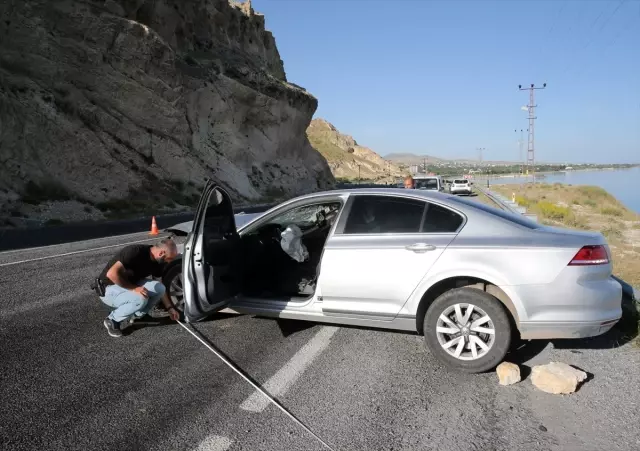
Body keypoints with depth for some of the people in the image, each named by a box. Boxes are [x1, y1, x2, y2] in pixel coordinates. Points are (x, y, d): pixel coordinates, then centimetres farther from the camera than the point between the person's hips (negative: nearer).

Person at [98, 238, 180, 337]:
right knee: (140, 299, -33)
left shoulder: (157, 262, -4)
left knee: (159, 288, -14)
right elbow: (111, 274, -34)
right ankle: (112, 320, -6)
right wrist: (133, 288, -29)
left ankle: (130, 317, 1)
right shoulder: (136, 252, -29)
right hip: (109, 289, -8)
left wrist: (170, 307, 7)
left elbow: (160, 289, 9)